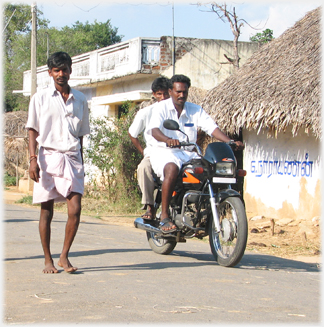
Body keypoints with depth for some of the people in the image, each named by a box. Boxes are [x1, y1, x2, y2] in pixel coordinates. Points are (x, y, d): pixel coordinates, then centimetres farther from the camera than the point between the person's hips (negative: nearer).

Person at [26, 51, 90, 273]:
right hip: (48, 157, -2)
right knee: (46, 211, 2)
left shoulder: (80, 99, 12)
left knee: (75, 210, -10)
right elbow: (33, 130, 3)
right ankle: (48, 260, 13)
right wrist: (33, 159, -8)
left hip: (72, 158, 2)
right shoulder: (40, 98, 4)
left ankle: (64, 256, 3)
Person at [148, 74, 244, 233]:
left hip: (189, 153, 5)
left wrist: (230, 142, -16)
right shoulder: (162, 108, 0)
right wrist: (168, 140, -40)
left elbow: (212, 128, 2)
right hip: (165, 152, -5)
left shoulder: (196, 110, 13)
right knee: (172, 168, -37)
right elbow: (154, 129, -17)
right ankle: (164, 216, -33)